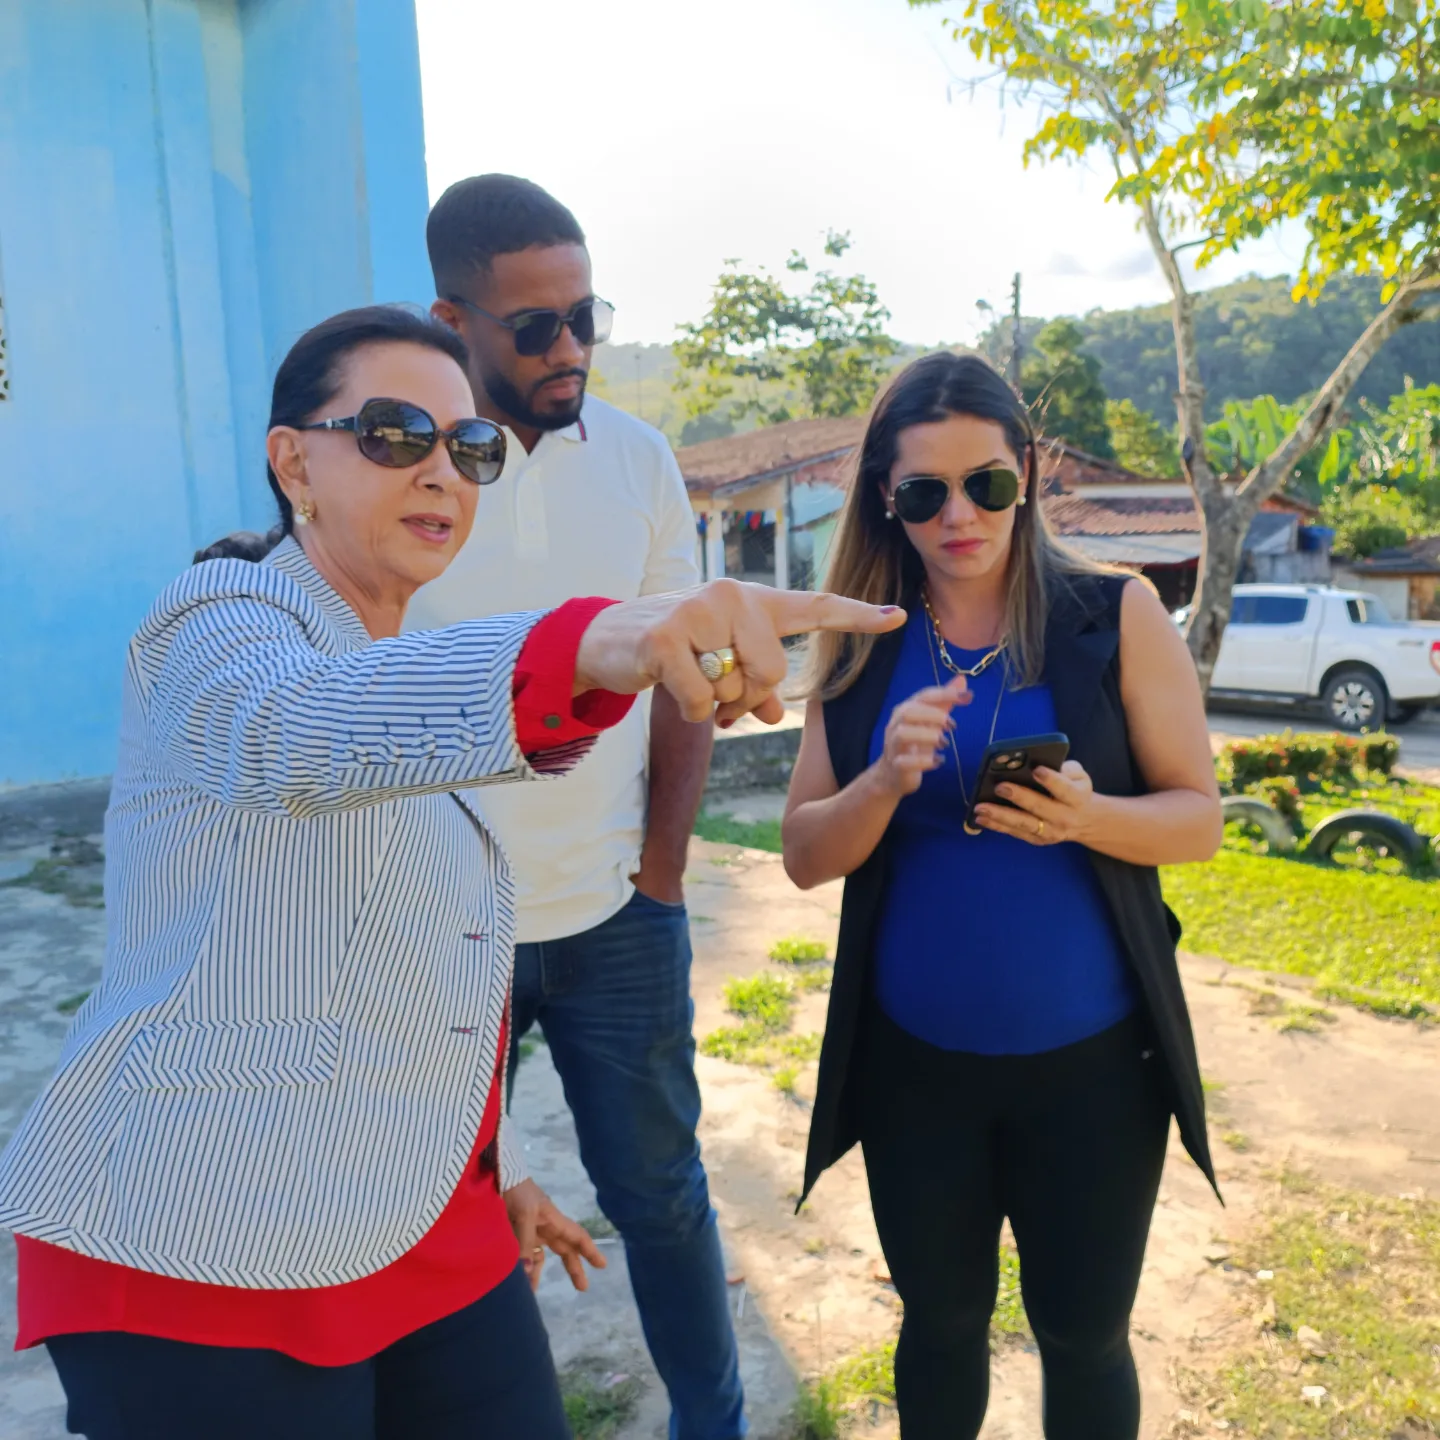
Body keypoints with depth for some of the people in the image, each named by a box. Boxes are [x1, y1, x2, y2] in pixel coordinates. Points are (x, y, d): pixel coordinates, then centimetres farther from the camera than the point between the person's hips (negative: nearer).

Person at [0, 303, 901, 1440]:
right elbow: (297, 730, -38)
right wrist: (592, 647, -55)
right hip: (207, 1253, -7)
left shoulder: (408, 664, 12)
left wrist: (494, 1166, 16)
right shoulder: (219, 627, -12)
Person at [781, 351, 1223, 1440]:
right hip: (915, 1062, 2)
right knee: (942, 1323, 20)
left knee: (1083, 1334, 17)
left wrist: (1086, 817, -25)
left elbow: (1199, 818, -4)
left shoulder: (1117, 616, -7)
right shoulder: (862, 651, -3)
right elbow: (807, 856, -3)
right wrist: (887, 780, -24)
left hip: (1090, 1061, -1)